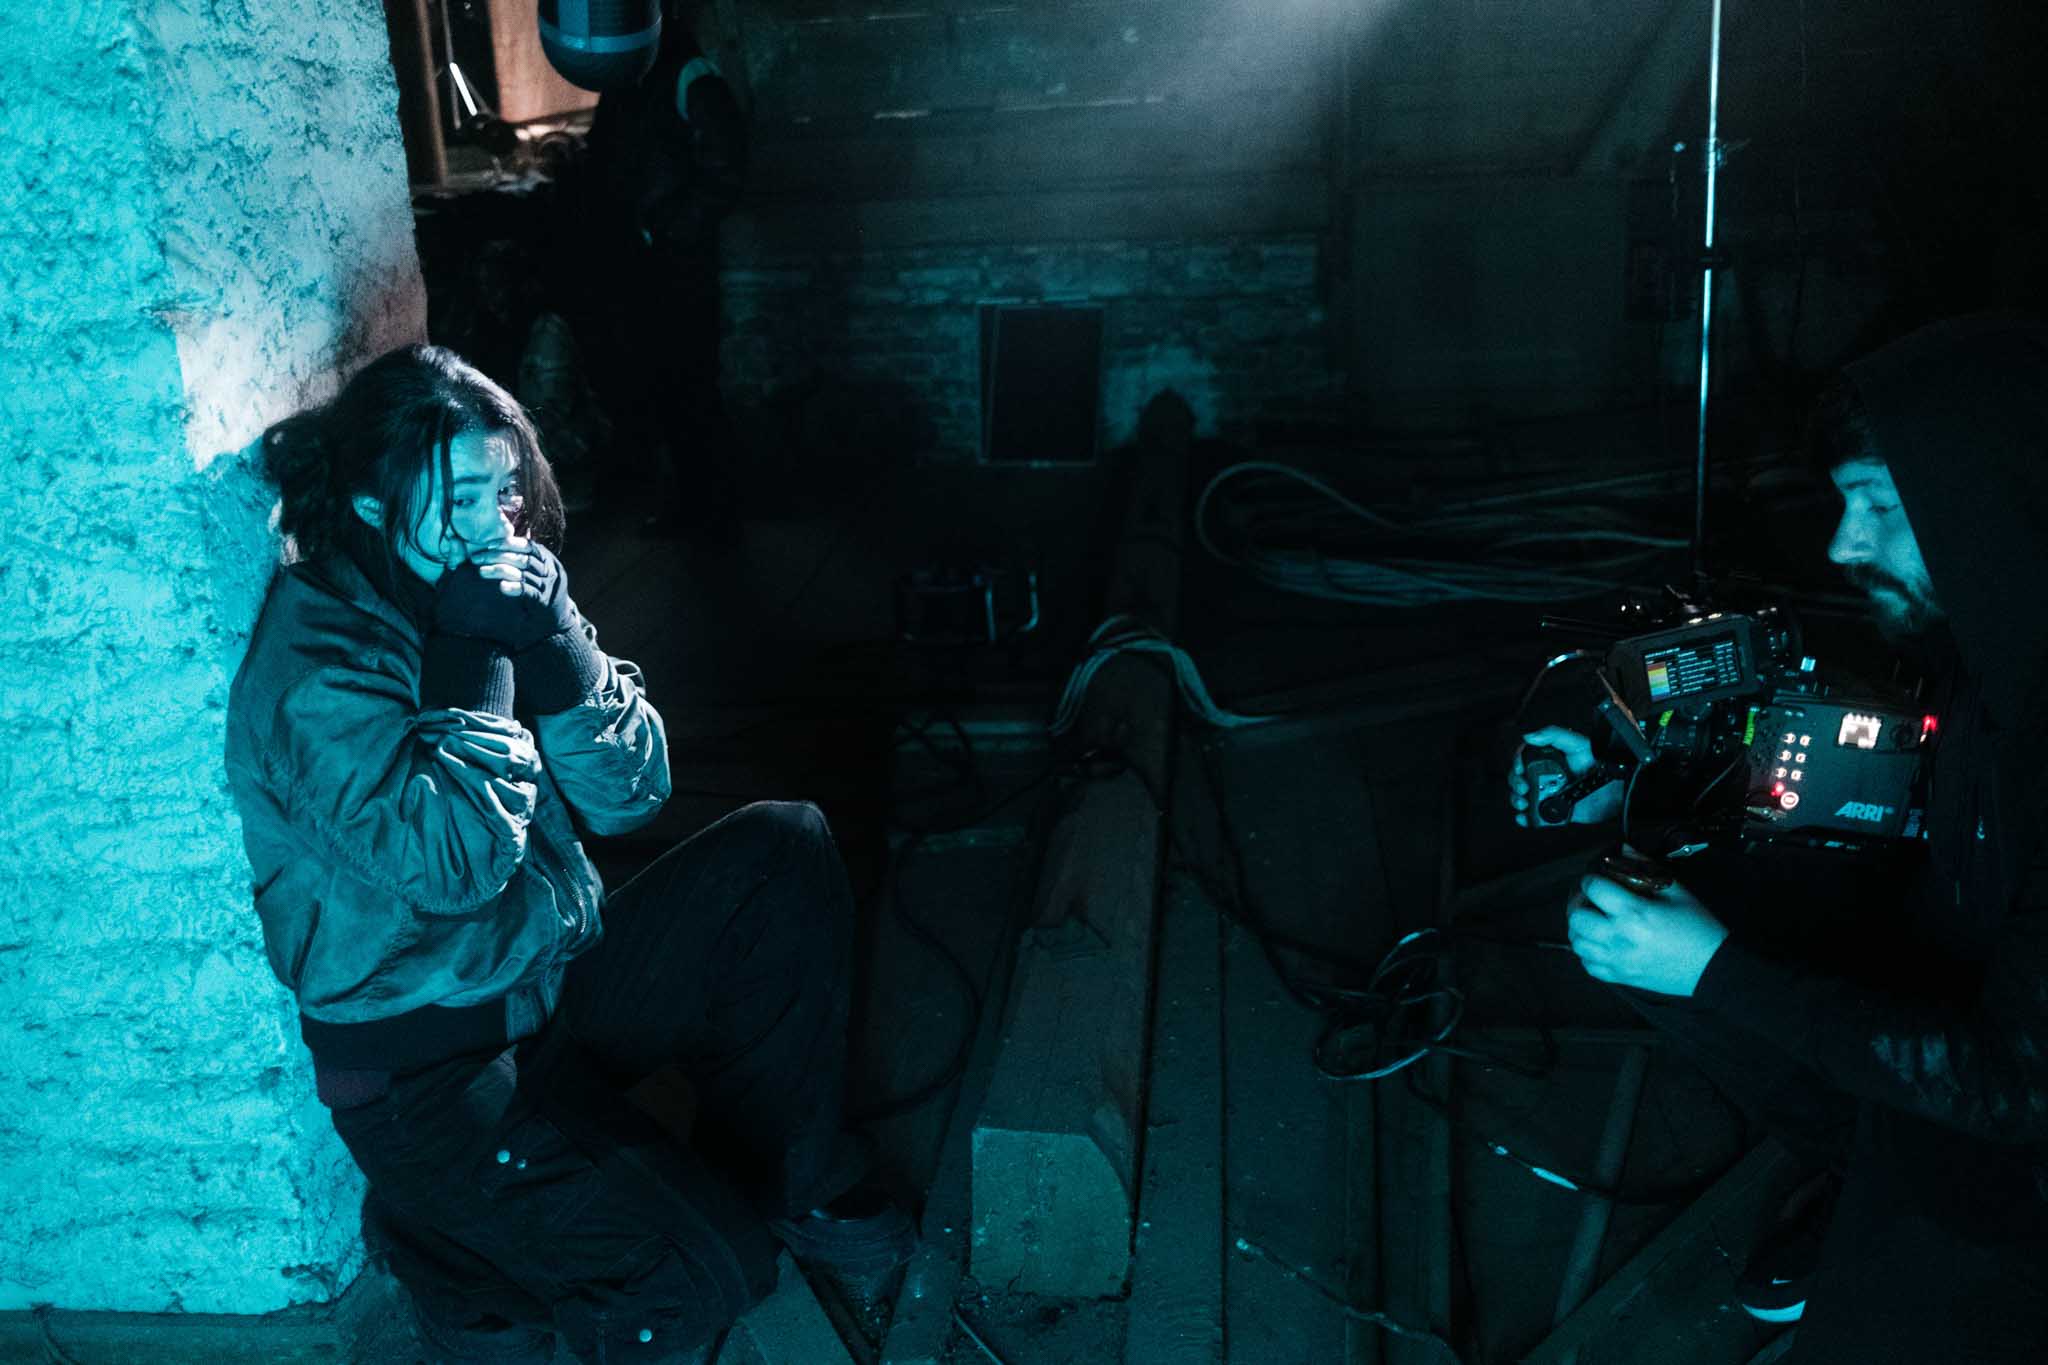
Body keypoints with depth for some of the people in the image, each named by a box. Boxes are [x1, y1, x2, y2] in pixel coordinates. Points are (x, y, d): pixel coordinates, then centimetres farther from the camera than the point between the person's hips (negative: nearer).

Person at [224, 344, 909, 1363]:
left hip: (561, 972, 8)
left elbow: (628, 795, -1)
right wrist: (472, 663, -24)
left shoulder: (489, 591, 2)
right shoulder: (317, 667, -20)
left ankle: (786, 1178, 7)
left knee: (785, 850, -6)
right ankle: (452, 1240, 10)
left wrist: (552, 642, -15)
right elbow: (450, 870, -31)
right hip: (428, 1067, -7)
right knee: (699, 1277, -17)